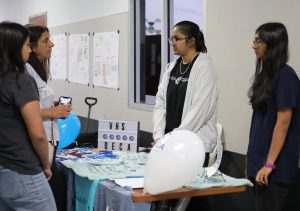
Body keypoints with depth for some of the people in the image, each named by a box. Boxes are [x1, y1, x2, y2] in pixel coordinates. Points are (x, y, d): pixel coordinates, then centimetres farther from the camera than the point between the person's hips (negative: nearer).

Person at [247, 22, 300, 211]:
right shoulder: (267, 73, 10)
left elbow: (283, 123, -18)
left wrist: (269, 163, -18)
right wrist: (256, 160, 14)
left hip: (275, 164, -8)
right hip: (260, 158, 8)